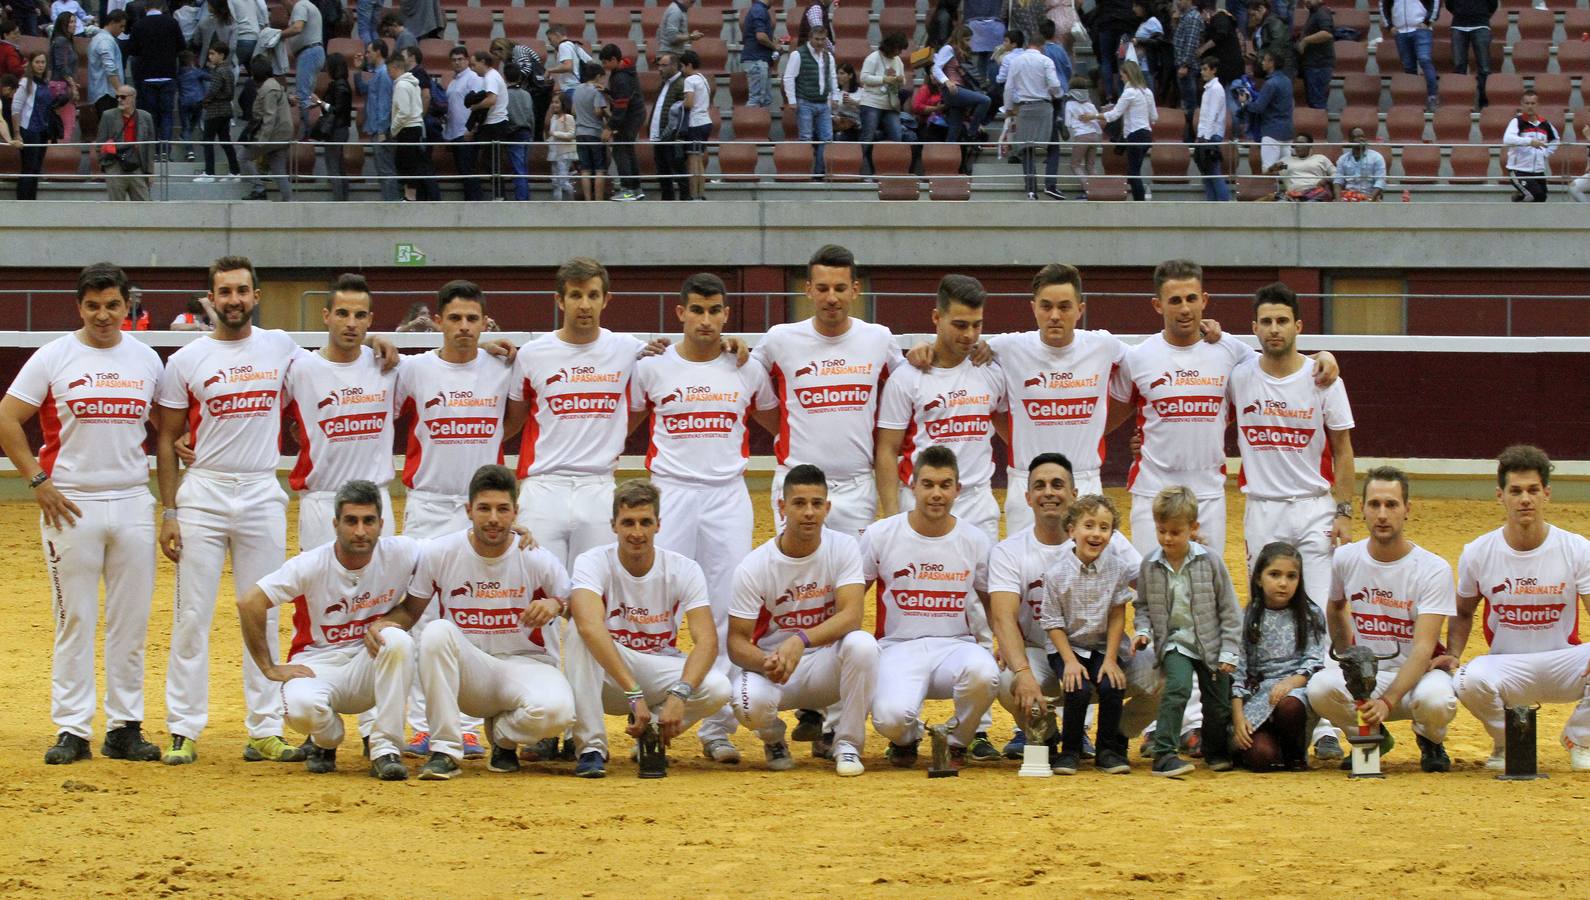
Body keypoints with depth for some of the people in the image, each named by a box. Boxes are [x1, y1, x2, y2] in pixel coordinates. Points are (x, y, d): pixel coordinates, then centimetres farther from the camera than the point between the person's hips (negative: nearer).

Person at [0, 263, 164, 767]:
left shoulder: (146, 360, 9)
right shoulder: (53, 357, -2)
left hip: (132, 503, 3)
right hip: (71, 506, -3)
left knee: (131, 621, 4)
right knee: (74, 620, -1)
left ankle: (125, 728, 10)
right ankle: (72, 730, 2)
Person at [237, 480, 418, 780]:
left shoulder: (400, 553, -10)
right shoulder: (312, 565, -14)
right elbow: (249, 603, -12)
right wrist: (270, 668, -10)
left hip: (370, 665, 2)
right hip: (318, 666, -1)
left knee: (397, 640, -32)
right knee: (301, 707, -36)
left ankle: (385, 749, -21)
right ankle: (325, 741, 5)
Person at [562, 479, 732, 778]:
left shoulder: (684, 570, -9)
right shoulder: (594, 563, -16)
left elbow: (707, 641, -20)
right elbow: (590, 627, -36)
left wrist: (679, 693, -38)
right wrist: (634, 693, -46)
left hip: (660, 672, 2)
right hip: (606, 679, -2)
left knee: (718, 688, -29)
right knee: (580, 630, -33)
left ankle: (653, 731, 1)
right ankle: (591, 747, -27)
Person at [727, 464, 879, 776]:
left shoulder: (843, 548, -9)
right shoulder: (754, 567, -11)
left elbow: (851, 615, -22)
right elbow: (737, 642, -10)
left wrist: (801, 640, -39)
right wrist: (767, 663, -33)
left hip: (825, 664, 1)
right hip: (768, 661, -1)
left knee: (862, 644, -32)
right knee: (750, 702, -36)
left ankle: (847, 744, -13)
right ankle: (773, 737, 5)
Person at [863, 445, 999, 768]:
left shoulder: (976, 541, 4)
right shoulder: (880, 535, 0)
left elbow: (992, 604, 17)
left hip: (955, 645, 1)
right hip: (899, 648, -1)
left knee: (983, 672, -37)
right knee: (891, 717, -34)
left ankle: (956, 741, -2)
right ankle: (907, 738, 10)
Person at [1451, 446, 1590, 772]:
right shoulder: (1477, 553, -1)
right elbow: (1463, 613, 14)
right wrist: (1450, 657, -5)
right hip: (1506, 669, 0)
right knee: (1471, 681, -36)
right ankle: (1506, 742, 0)